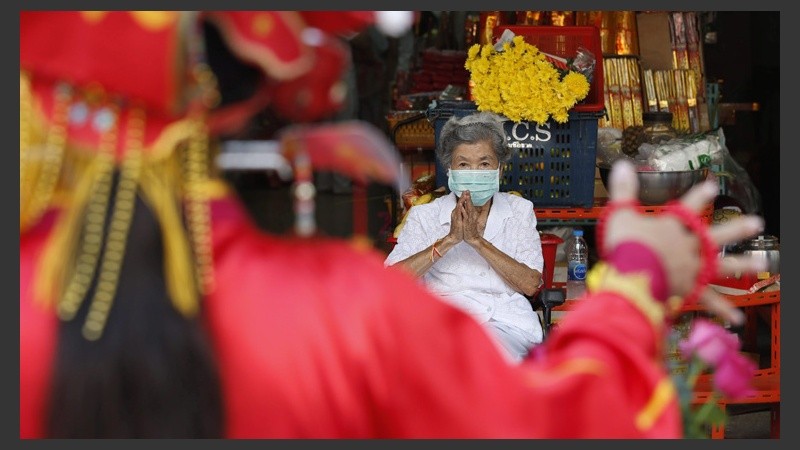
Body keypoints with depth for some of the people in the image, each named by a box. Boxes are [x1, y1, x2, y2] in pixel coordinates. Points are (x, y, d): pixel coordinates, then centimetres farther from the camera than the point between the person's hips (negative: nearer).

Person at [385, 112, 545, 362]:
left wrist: (477, 240, -9)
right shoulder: (425, 216, 13)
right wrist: (450, 239, -11)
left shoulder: (519, 211, 15)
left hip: (507, 324, 1)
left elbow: (530, 284, 1)